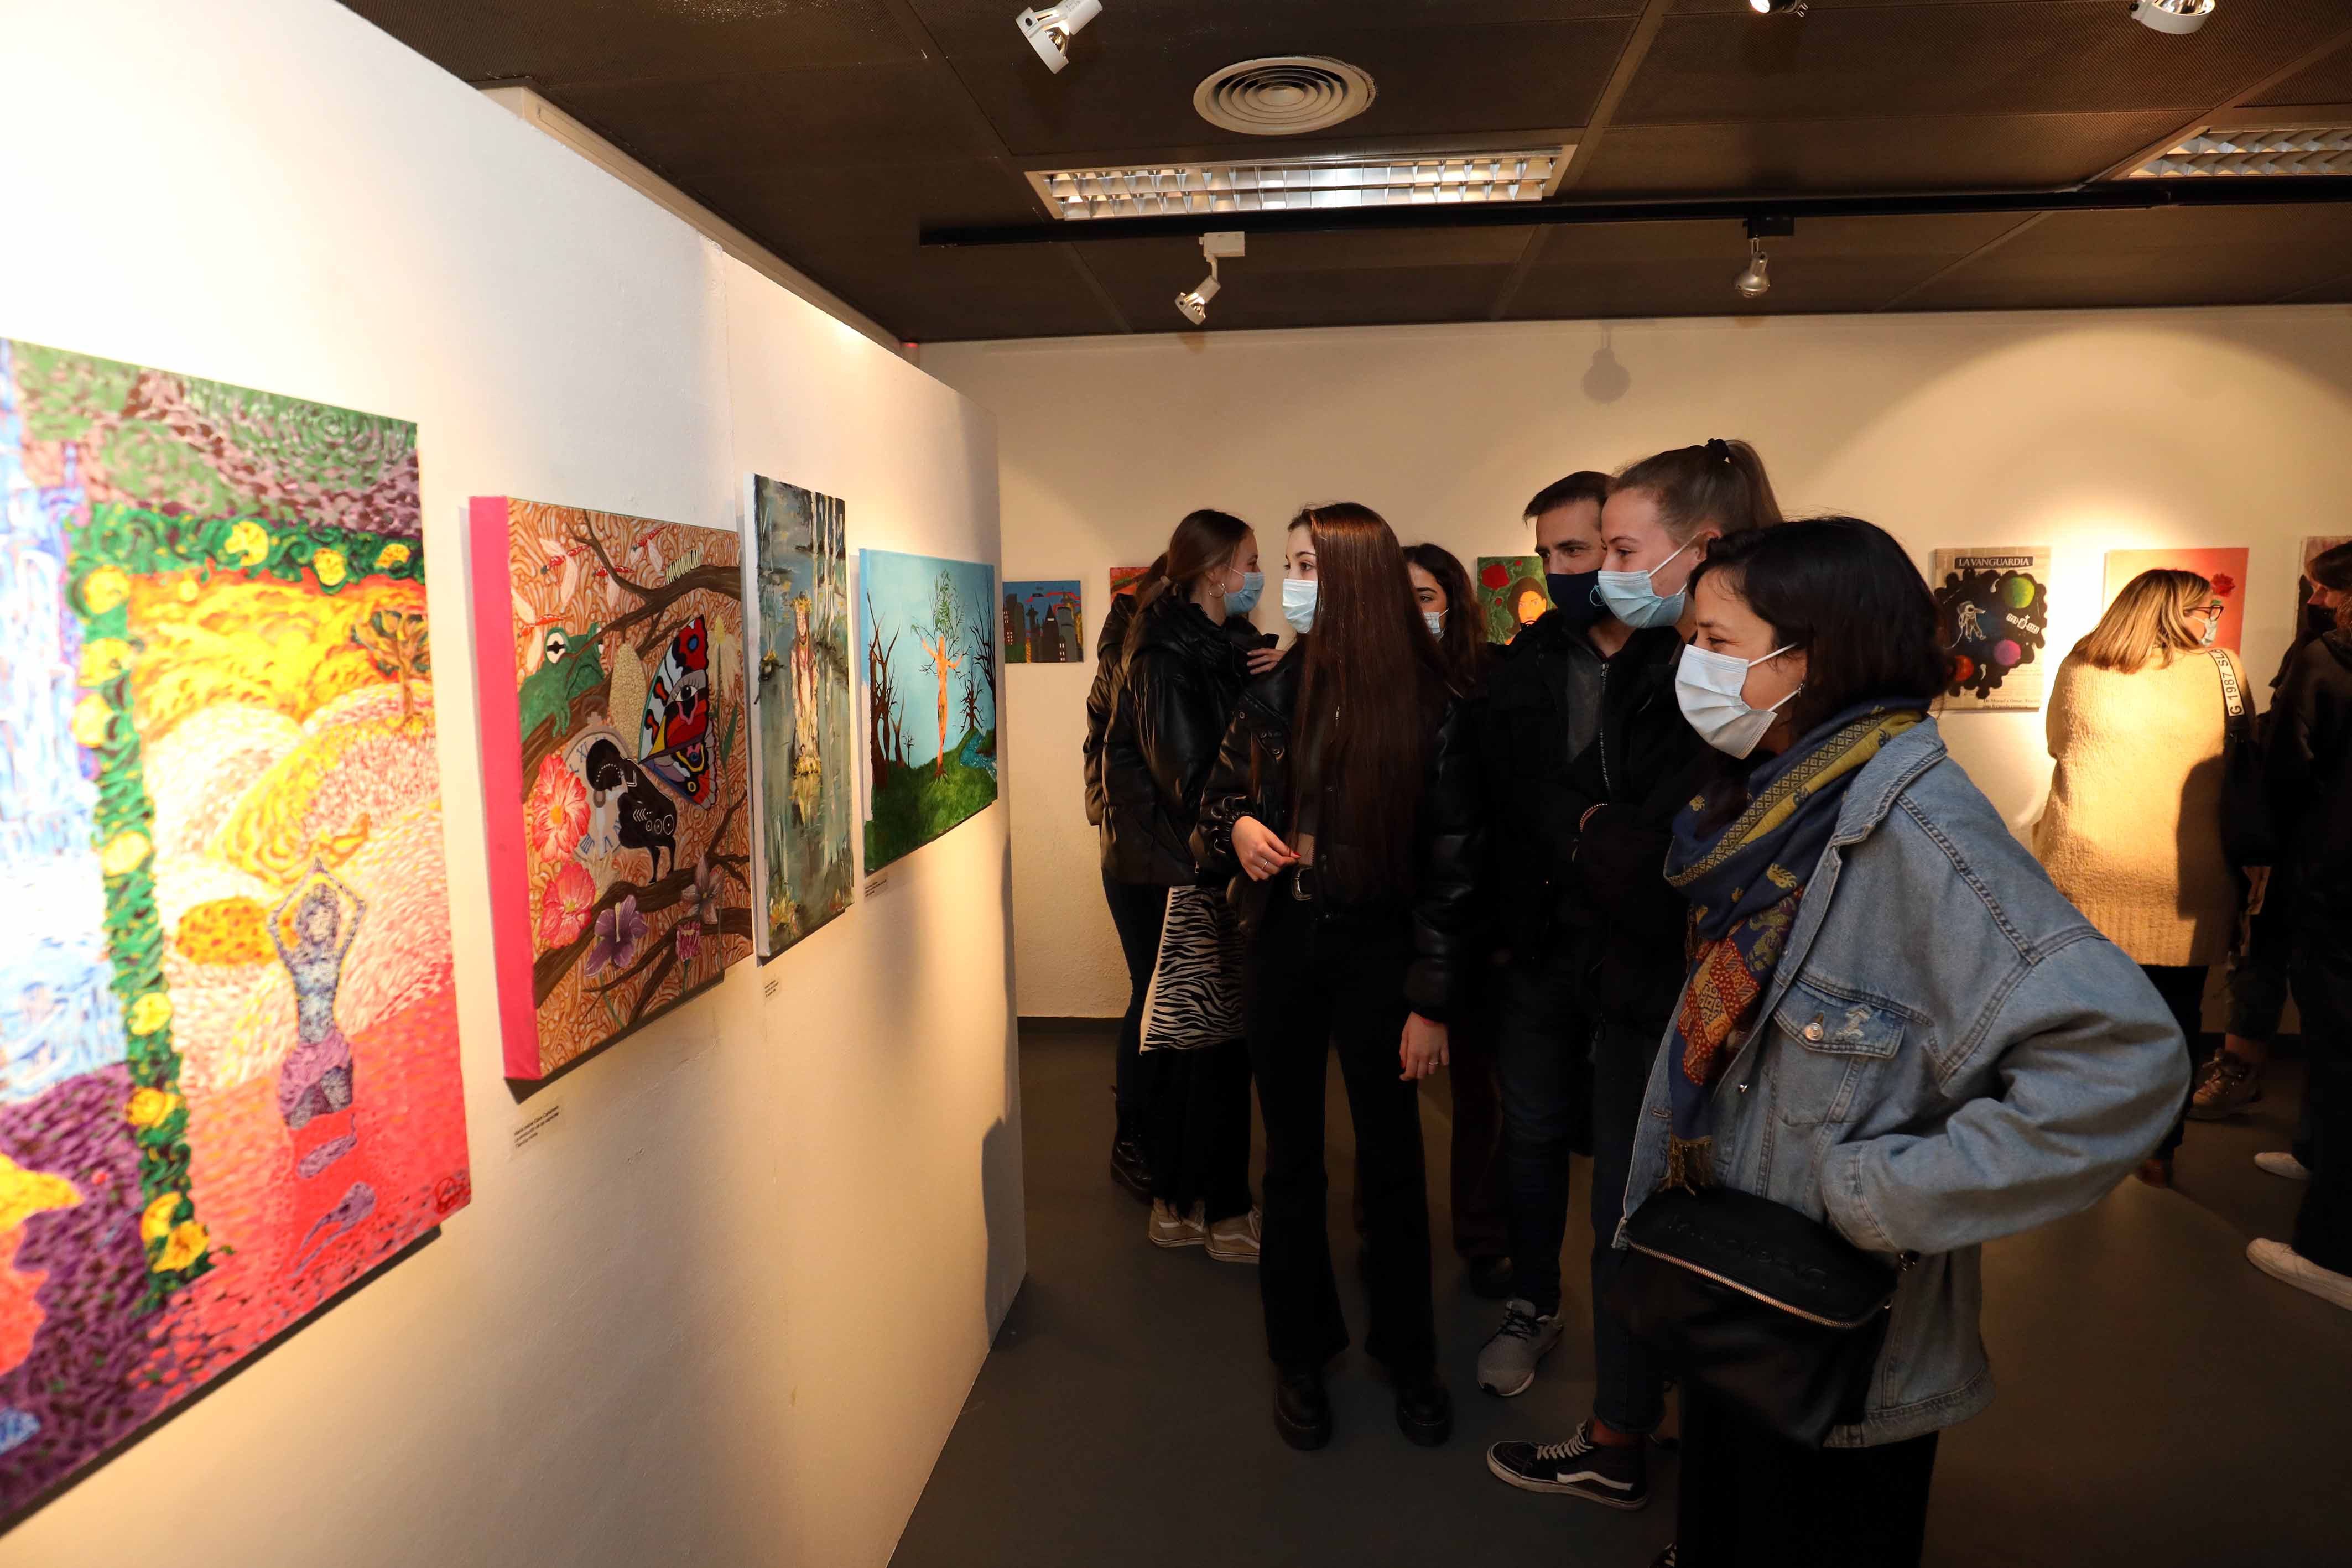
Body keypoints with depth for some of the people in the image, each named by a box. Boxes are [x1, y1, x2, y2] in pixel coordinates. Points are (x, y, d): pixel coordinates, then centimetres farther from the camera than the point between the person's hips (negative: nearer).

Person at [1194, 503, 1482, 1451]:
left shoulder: (1429, 708, -9)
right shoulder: (1273, 692, 1)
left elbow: (1452, 866, -7)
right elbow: (1219, 800, 12)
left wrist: (1431, 1001, -9)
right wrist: (1237, 829, -13)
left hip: (1376, 948, -3)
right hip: (1281, 944, 3)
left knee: (1391, 1162, 9)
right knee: (1292, 1159, 13)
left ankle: (1407, 1354, 31)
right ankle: (1302, 1354, 31)